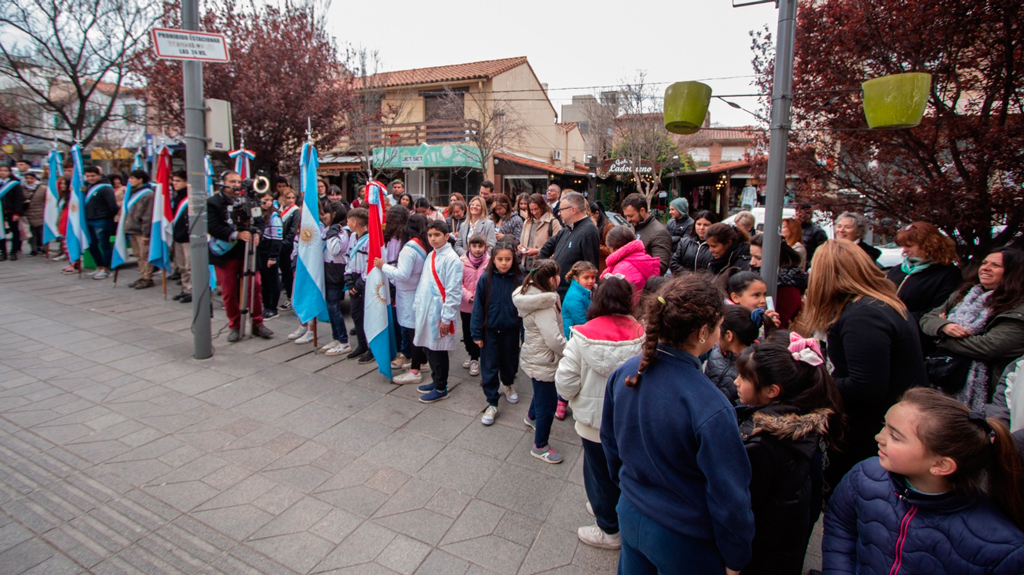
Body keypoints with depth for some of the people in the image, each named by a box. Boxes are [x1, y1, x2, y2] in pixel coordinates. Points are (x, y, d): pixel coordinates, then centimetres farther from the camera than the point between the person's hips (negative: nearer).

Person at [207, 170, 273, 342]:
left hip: (247, 253, 3)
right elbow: (212, 227, -14)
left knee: (256, 287, 2)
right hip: (226, 254, -3)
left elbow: (259, 220, 7)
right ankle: (234, 326, 18)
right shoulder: (213, 203, -3)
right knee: (229, 292, 4)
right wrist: (236, 235, -23)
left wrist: (256, 233, -14)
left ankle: (257, 323, 14)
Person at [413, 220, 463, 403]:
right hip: (425, 312, 8)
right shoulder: (431, 256, 12)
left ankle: (441, 388, 16)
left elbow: (453, 292, -17)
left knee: (438, 351, 2)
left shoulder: (451, 259, -14)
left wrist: (446, 318, -17)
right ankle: (436, 380, 32)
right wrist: (418, 305, 13)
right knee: (429, 348, 16)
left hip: (439, 314, -8)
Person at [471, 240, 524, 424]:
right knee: (489, 367, 4)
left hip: (511, 330, 1)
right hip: (490, 330, -1)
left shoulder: (519, 280, -11)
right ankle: (492, 404, 17)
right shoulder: (485, 279, -11)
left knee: (509, 362, 19)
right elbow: (478, 307, -6)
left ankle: (507, 384, 50)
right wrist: (477, 333, -6)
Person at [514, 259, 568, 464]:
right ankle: (540, 446, 18)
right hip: (542, 362, -10)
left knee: (542, 392, 32)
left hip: (536, 357, 10)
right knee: (548, 402, 3)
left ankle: (532, 416, 58)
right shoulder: (543, 306, -29)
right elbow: (554, 339, -32)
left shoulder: (531, 293, 1)